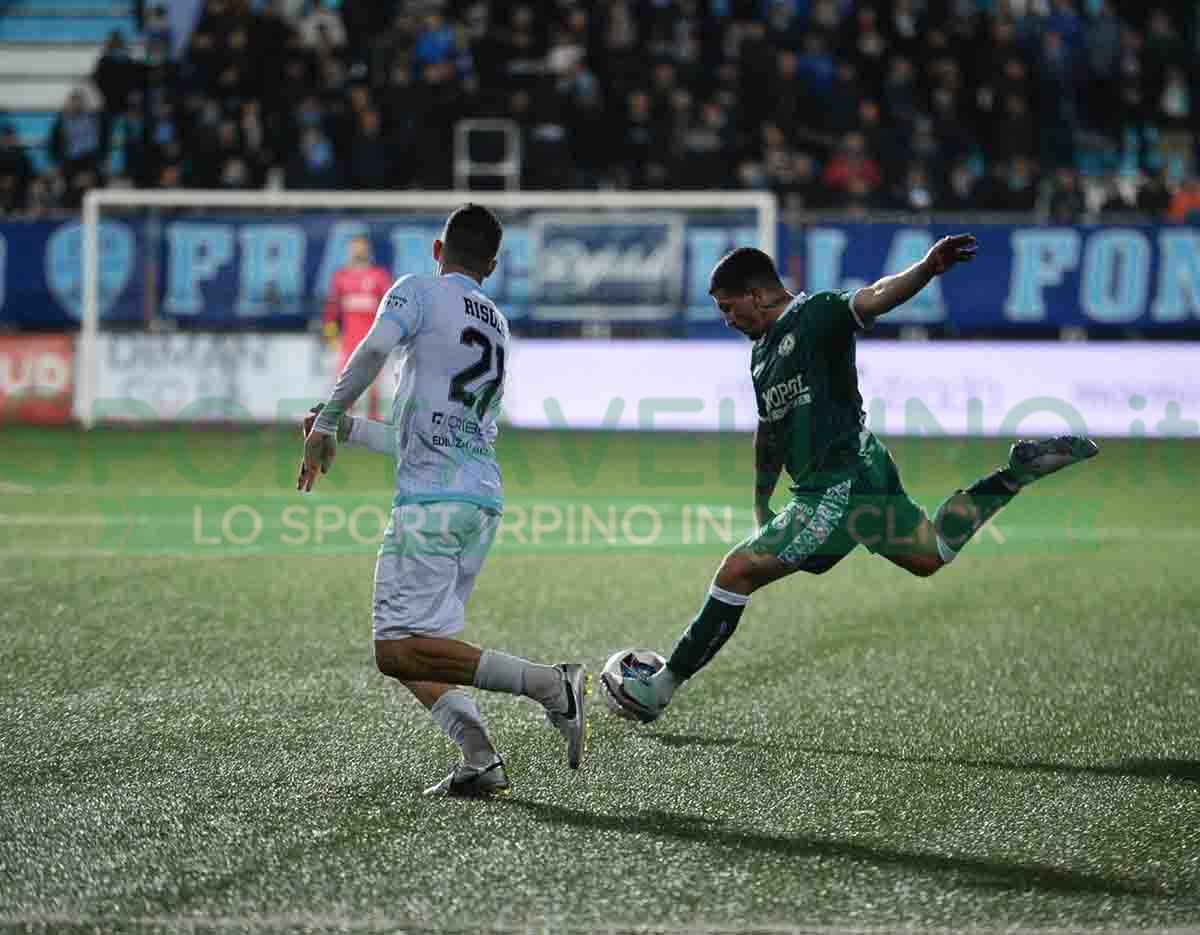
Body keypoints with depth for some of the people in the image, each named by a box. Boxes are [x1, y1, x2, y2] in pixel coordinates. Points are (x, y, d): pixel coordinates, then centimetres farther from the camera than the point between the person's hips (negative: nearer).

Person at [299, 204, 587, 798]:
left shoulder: (418, 292, 3)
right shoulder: (497, 326, 25)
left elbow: (372, 354, -18)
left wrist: (326, 424, -11)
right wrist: (348, 431, 34)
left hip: (430, 499, -8)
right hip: (484, 502, 8)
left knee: (398, 649, -13)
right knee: (412, 646, 12)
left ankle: (547, 683, -22)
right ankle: (479, 760, -6)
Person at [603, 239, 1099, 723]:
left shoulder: (816, 314, -10)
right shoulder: (762, 351, 18)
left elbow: (875, 298, -29)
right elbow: (770, 431, 30)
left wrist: (926, 268, -48)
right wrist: (761, 505, 32)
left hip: (840, 487, -10)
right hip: (863, 480, 10)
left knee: (737, 571, -12)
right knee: (934, 554, 22)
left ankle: (661, 688, -8)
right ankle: (1019, 472, 24)